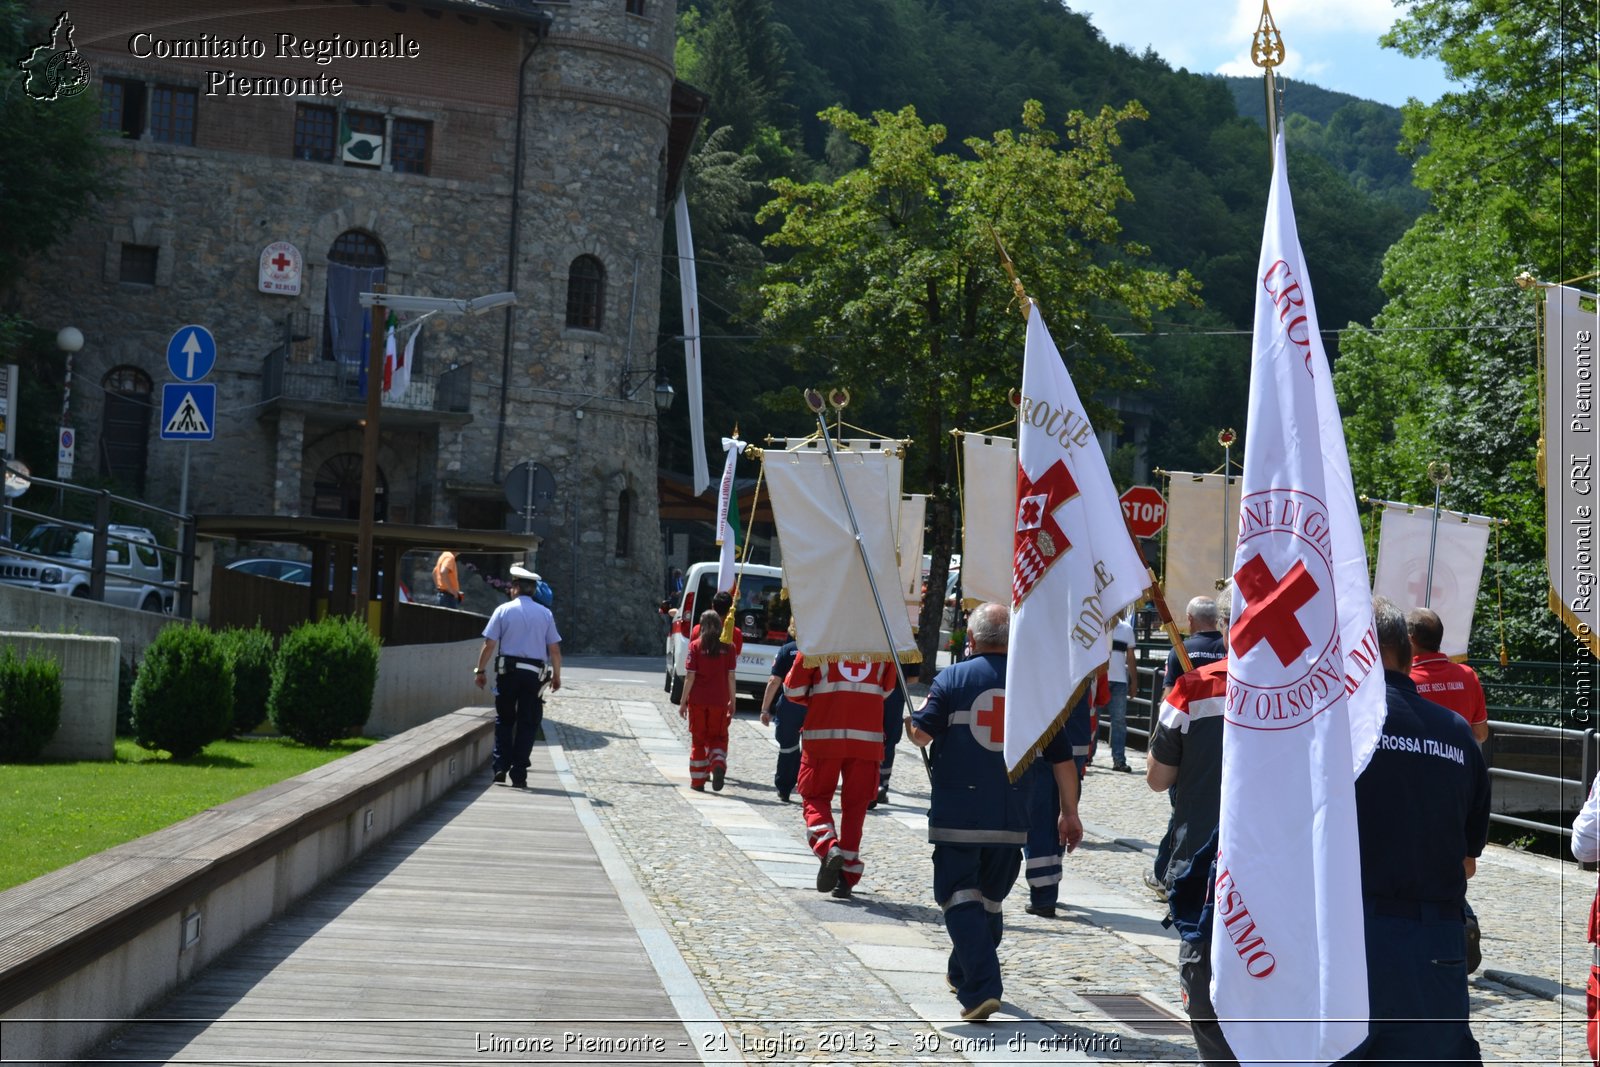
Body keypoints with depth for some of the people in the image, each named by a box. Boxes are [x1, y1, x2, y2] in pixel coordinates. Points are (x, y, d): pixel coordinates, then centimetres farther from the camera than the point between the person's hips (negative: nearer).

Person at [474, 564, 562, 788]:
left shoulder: (503, 610, 0)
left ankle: (501, 768, 7)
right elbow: (554, 649, 4)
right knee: (528, 724, 5)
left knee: (504, 720, 15)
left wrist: (480, 670, 6)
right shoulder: (545, 613, 5)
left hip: (507, 671, 0)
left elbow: (489, 645, -3)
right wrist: (556, 675, 14)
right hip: (535, 674, 0)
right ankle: (519, 775, 3)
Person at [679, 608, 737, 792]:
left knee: (698, 739, 10)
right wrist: (732, 701, 7)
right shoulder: (728, 647, 0)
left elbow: (690, 676, -6)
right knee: (718, 737, 13)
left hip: (697, 700, -1)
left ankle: (697, 781, 12)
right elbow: (731, 677, -1)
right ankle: (718, 764, -16)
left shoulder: (696, 646, -4)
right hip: (720, 700, 1)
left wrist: (683, 702, -1)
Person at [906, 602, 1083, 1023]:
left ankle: (981, 990, -14)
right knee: (990, 900, 20)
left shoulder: (953, 679, -4)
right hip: (1012, 819, 4)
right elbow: (1061, 755, 6)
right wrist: (1069, 812, 13)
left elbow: (921, 733, -10)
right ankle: (963, 972, 35)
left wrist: (910, 720, 14)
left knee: (960, 898, -1)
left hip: (957, 815, -3)